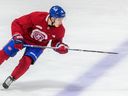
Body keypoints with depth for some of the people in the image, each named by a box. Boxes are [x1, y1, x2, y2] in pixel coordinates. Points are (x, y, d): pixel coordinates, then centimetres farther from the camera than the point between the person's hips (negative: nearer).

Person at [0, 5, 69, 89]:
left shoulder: (60, 30, -22)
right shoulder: (37, 17, -34)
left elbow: (56, 42, -3)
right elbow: (17, 23, -24)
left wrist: (61, 47, -24)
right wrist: (17, 37, -33)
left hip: (38, 45, 2)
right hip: (23, 37, -1)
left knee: (26, 62, -20)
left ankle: (12, 78, 2)